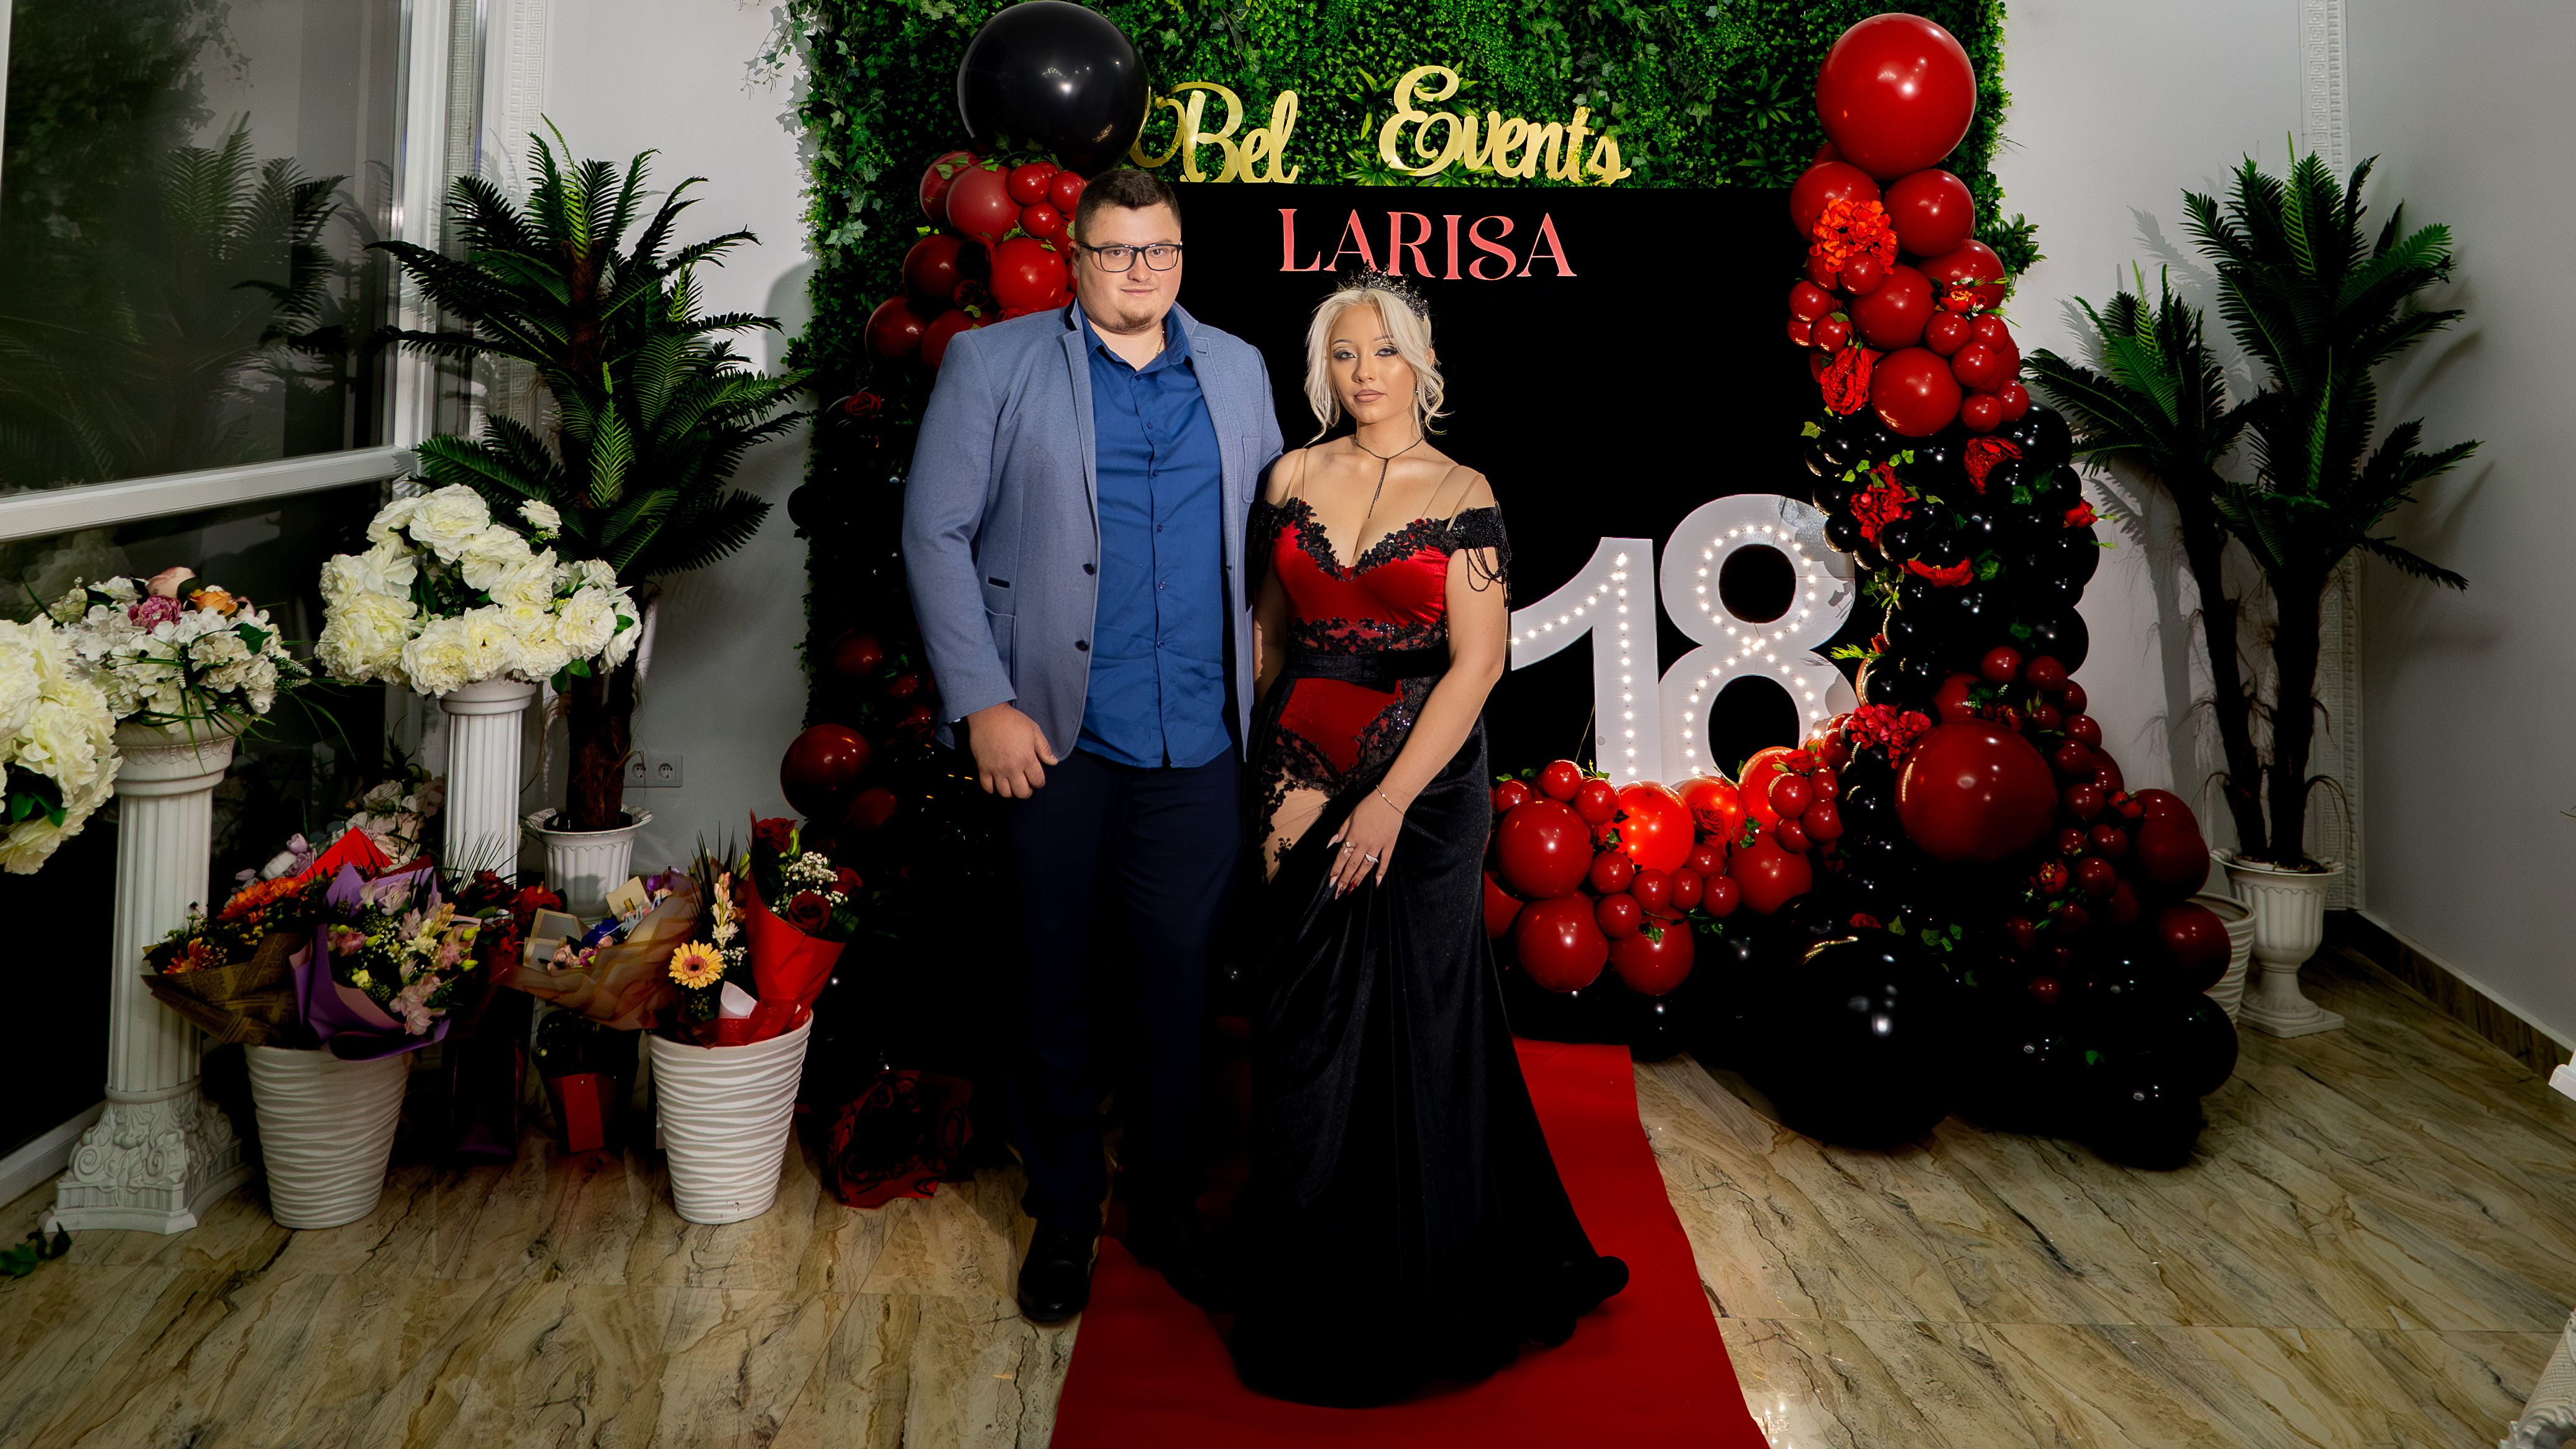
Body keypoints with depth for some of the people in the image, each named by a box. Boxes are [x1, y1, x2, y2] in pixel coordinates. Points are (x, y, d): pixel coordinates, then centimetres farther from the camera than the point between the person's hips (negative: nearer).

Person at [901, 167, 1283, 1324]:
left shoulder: (1235, 370, 12)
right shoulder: (993, 363, 2)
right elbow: (936, 533, -3)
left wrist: (1270, 691, 7)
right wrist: (984, 703, -10)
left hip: (1200, 742, 2)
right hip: (1054, 738, -2)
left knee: (1181, 971, 9)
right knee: (1055, 978, 10)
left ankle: (1165, 1207, 28)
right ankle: (1063, 1216, 27)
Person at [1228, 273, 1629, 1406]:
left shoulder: (1461, 495, -3)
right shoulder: (1293, 478, 6)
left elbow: (1479, 662, -10)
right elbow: (1270, 632, 11)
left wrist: (1388, 800, -17)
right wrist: (1282, 780, 3)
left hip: (1424, 785, -3)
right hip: (1301, 780, 3)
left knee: (1416, 1022, 4)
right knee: (1308, 1033, 8)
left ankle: (1421, 1303, 22)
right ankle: (1314, 1304, 26)